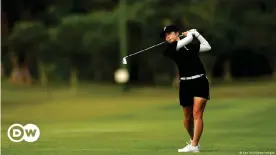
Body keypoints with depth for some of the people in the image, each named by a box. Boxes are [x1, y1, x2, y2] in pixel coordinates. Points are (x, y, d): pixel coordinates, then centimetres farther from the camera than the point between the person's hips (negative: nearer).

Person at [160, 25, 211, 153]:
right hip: (186, 84, -1)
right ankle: (193, 139, 33)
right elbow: (188, 39, -7)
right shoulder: (169, 49, -1)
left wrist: (196, 33, 19)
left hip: (200, 82, 1)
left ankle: (194, 146, -14)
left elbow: (207, 47, 23)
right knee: (188, 117, 8)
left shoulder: (191, 46, 15)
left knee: (197, 114, -10)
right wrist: (190, 33, 14)